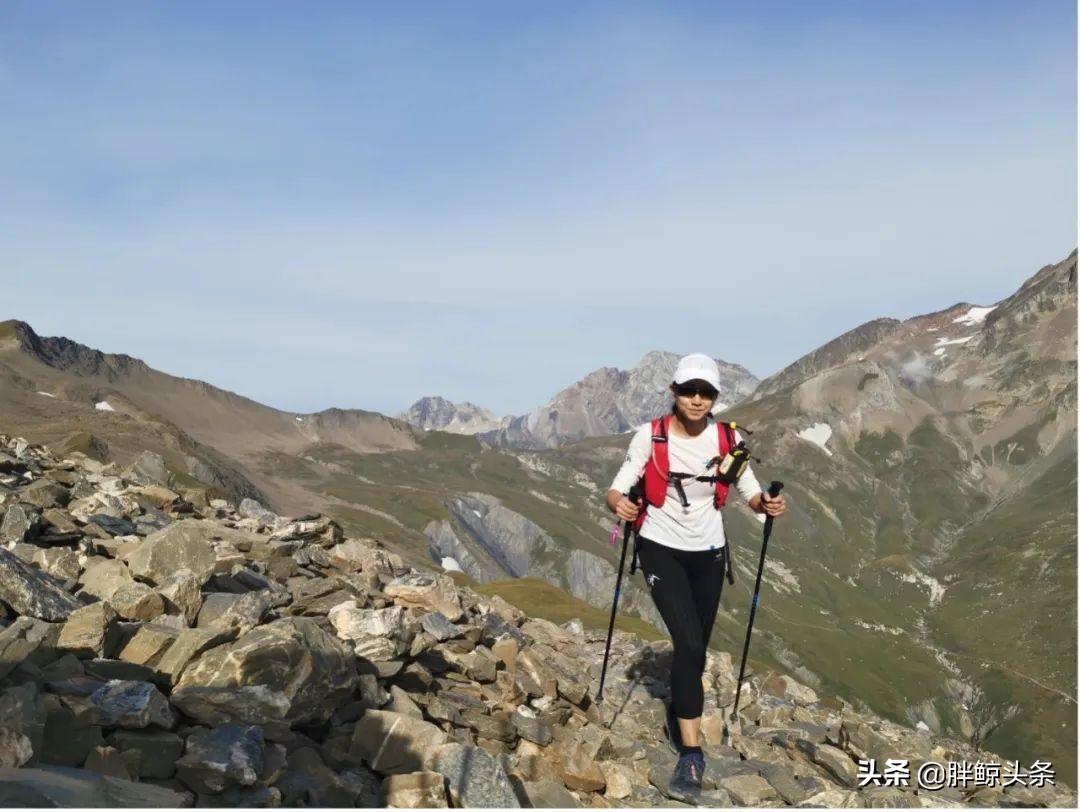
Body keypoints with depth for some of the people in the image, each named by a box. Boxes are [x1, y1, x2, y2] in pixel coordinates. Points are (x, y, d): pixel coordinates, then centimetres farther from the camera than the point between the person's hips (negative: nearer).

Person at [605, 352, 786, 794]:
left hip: (708, 554, 3)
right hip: (661, 550, -3)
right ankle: (691, 751, -10)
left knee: (696, 648, 13)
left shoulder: (728, 440, -8)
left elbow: (750, 492, -3)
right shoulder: (650, 436, -15)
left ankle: (678, 720, 42)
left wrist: (765, 504, -25)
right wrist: (618, 504, -40)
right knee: (688, 642, -18)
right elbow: (618, 488, -17)